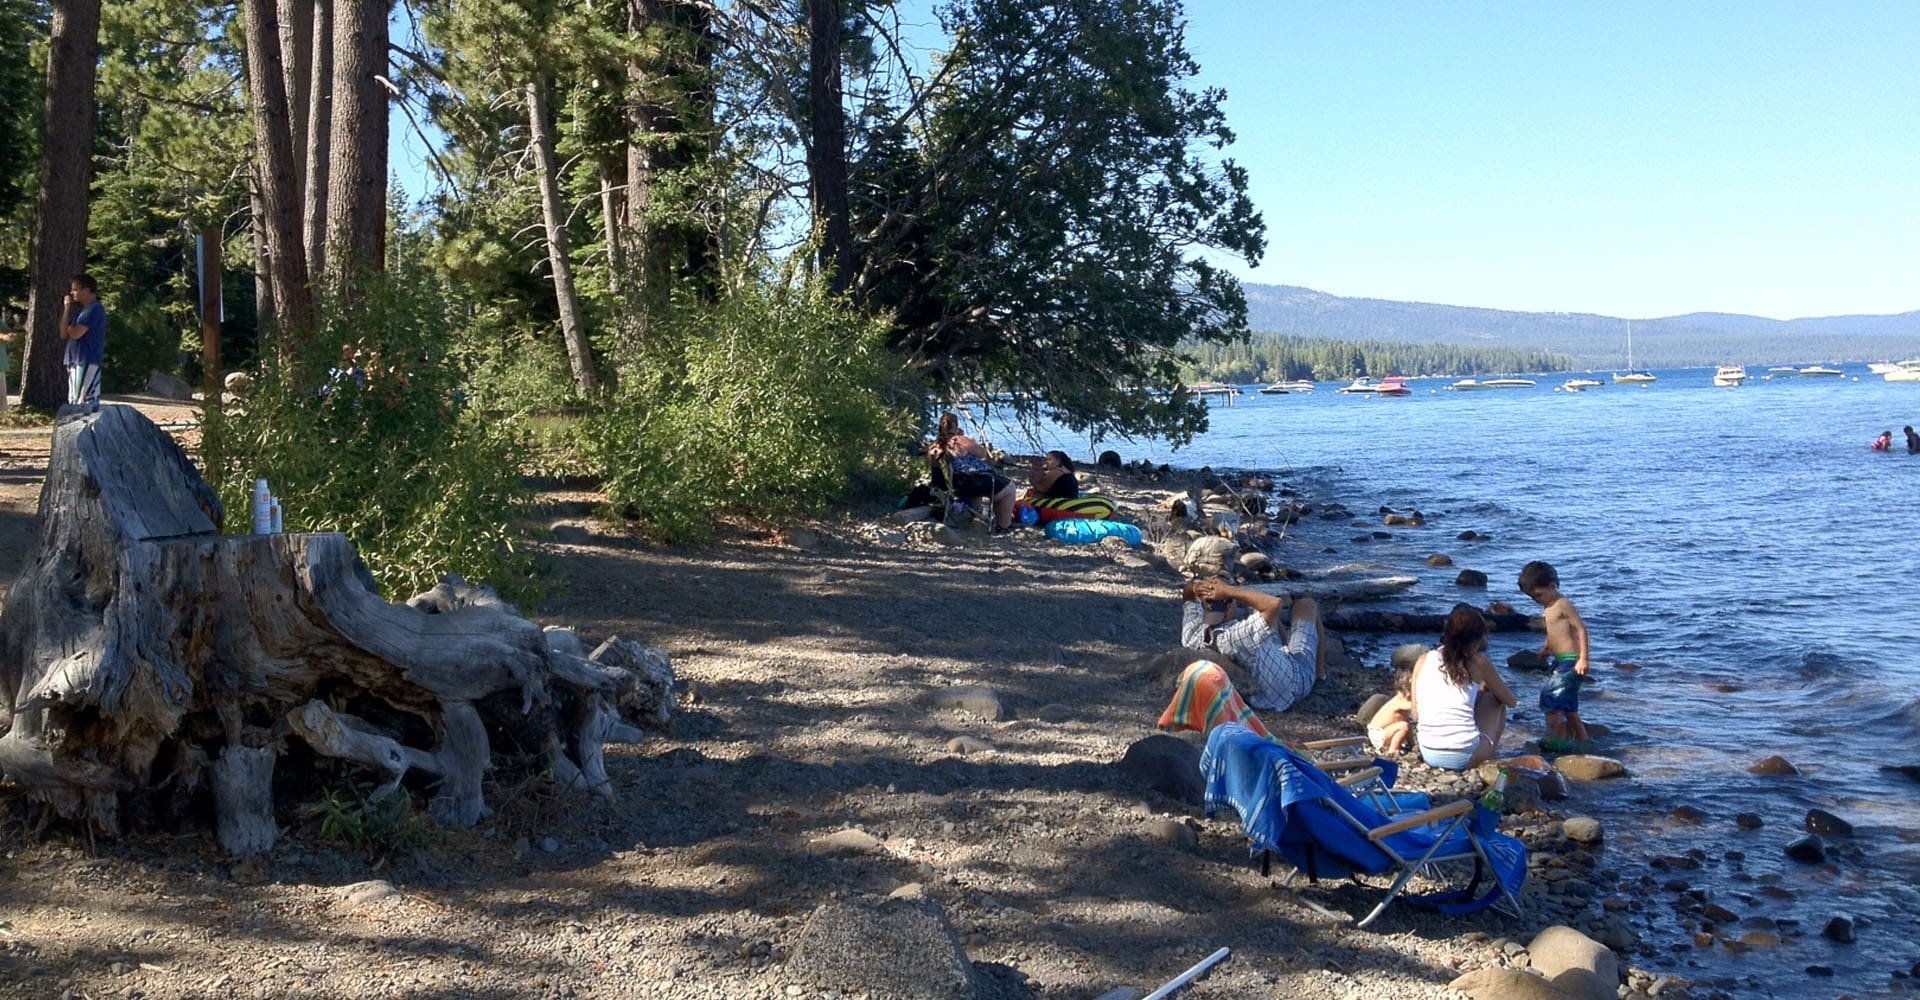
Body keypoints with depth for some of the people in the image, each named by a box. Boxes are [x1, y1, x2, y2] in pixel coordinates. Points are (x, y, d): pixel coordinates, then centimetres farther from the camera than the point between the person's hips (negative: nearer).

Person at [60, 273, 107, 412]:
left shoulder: (95, 309, -13)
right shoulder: (80, 310, 17)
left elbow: (75, 333, -19)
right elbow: (64, 335, 14)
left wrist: (69, 323, 4)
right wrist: (66, 310, 8)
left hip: (88, 362, -10)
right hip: (75, 361, 10)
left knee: (86, 402, -14)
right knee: (74, 402, 12)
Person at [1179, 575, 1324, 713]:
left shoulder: (1192, 638, -21)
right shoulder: (1238, 636, -42)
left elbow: (1186, 595, -4)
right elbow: (1275, 603, -49)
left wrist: (1195, 588, -28)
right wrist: (1229, 590, -46)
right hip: (1296, 682, -6)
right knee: (1306, 605, 10)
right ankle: (1320, 669, 30)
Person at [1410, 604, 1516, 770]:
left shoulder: (1423, 661, 7)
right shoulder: (1478, 662, 0)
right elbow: (1510, 701, 14)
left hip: (1429, 755, 4)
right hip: (1465, 757, -4)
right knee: (1496, 699, 23)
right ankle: (1488, 758, 22)